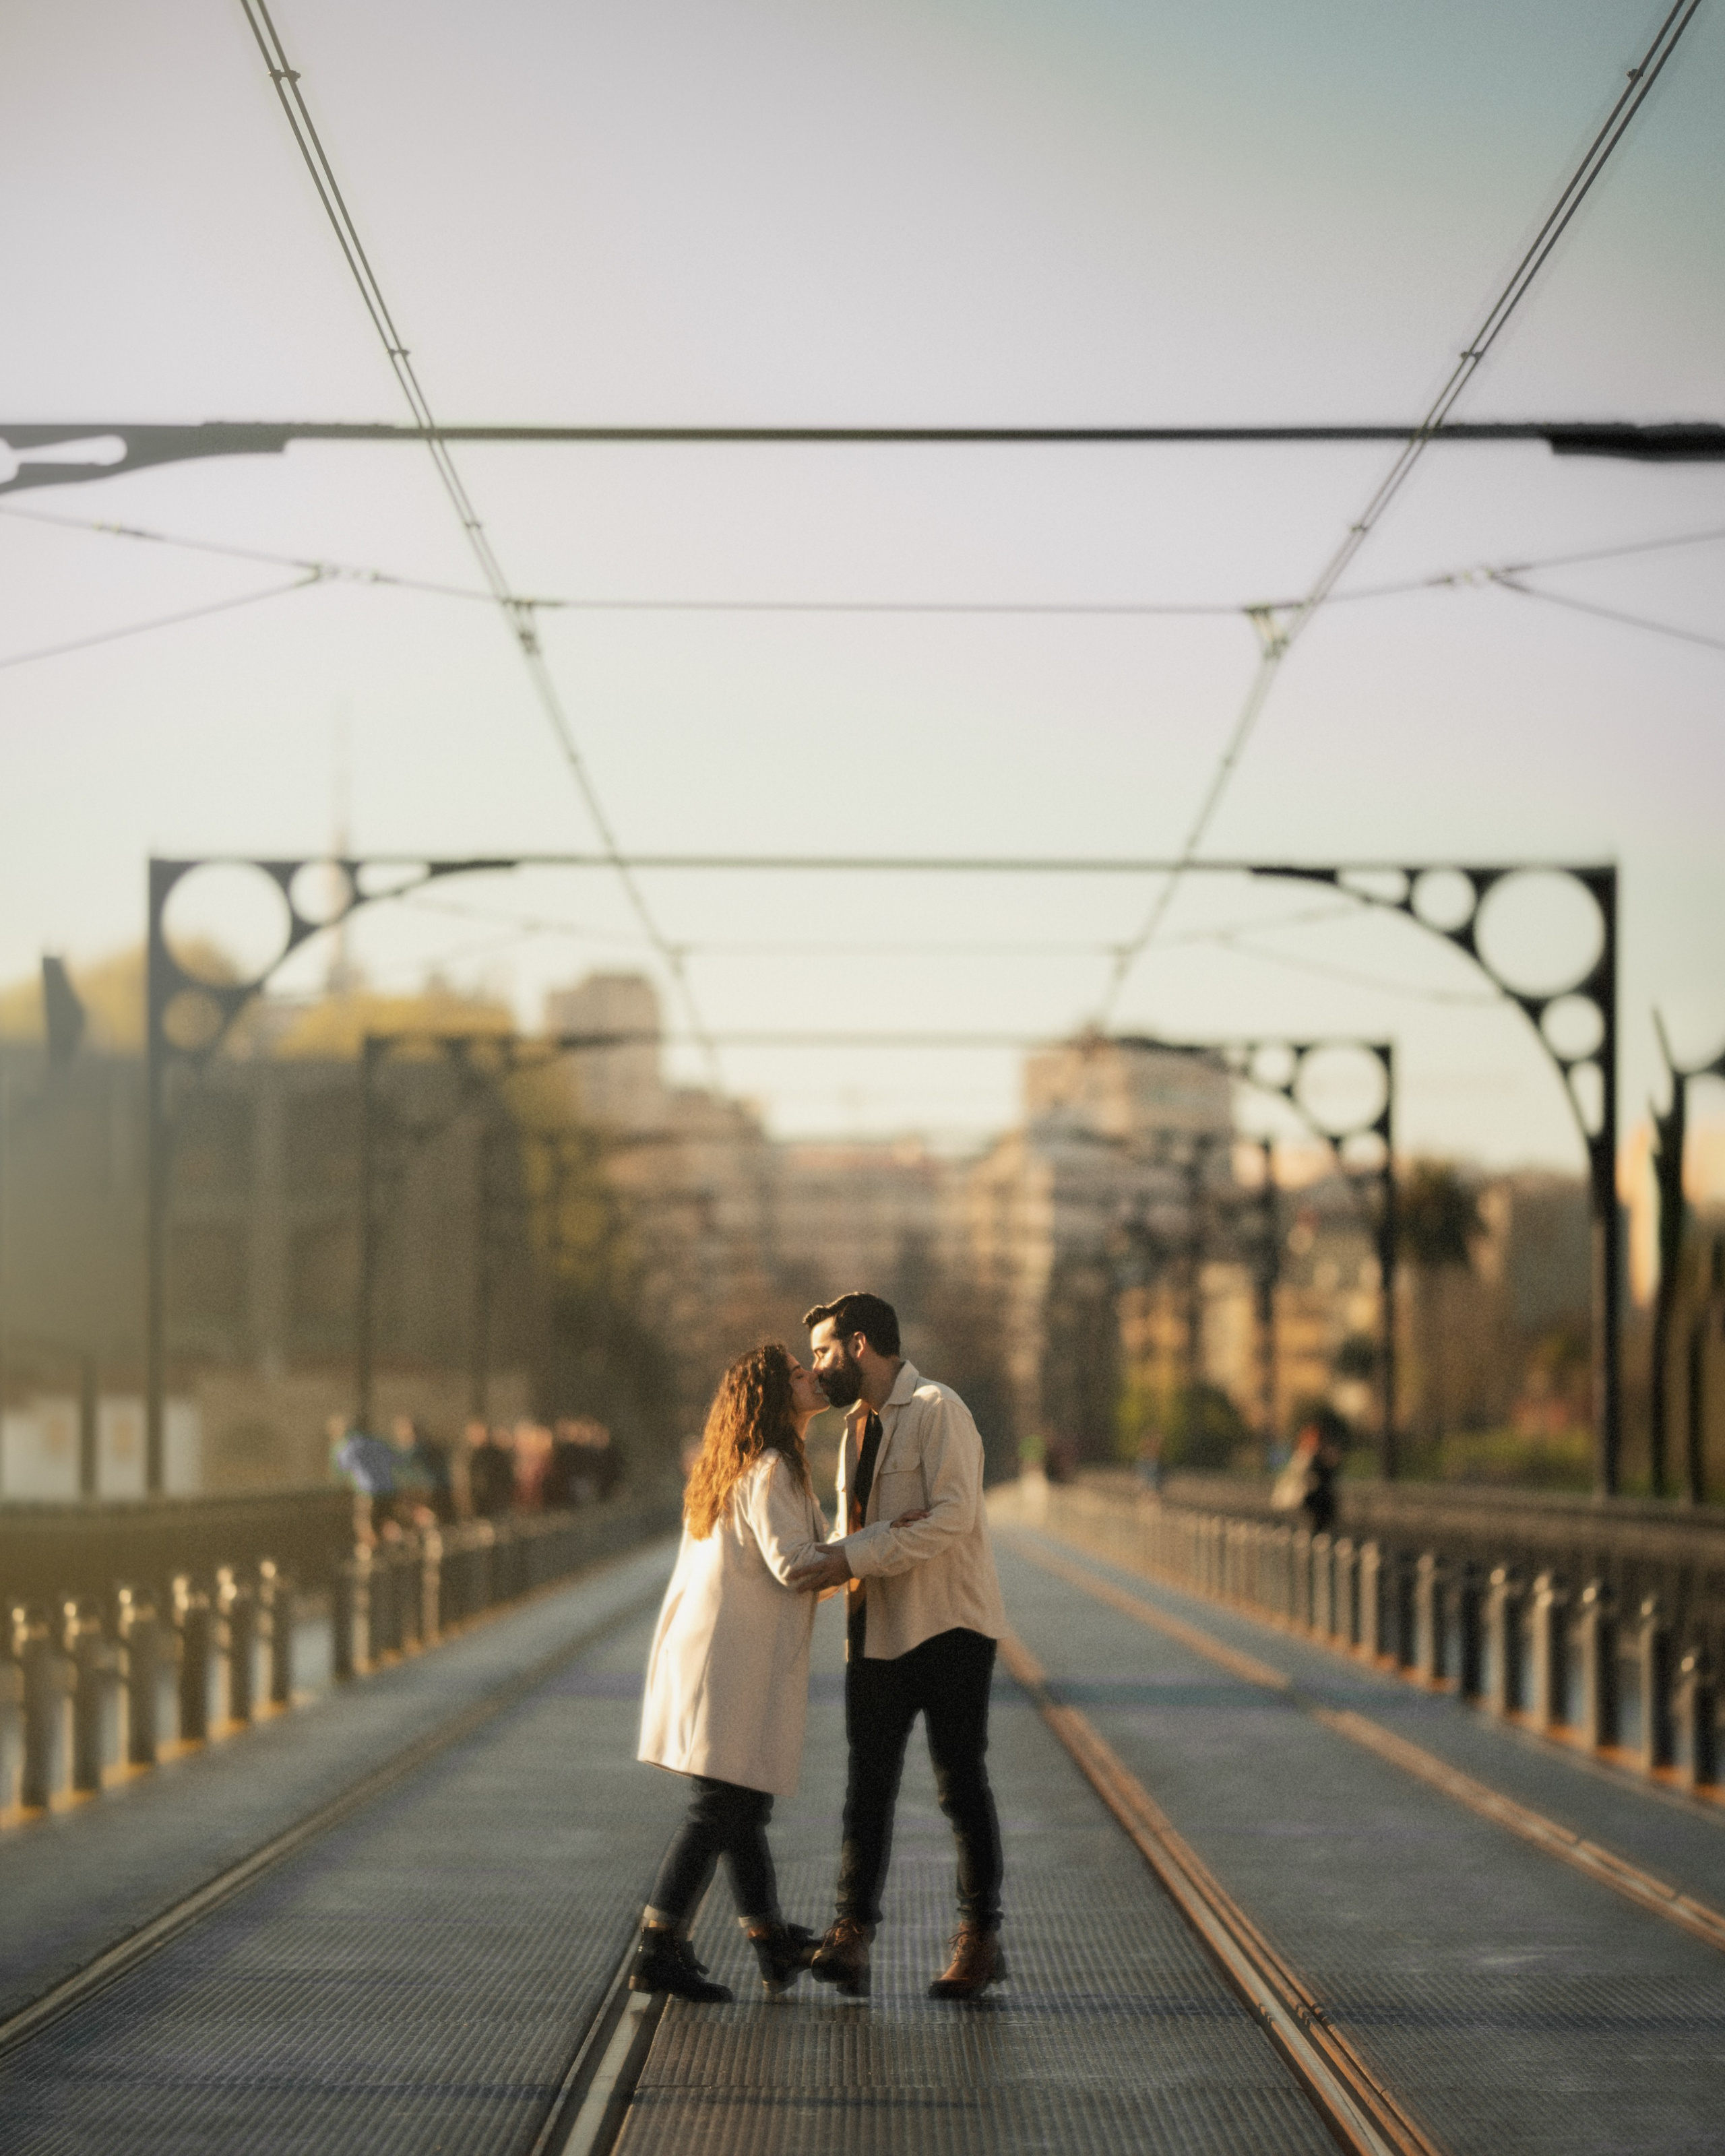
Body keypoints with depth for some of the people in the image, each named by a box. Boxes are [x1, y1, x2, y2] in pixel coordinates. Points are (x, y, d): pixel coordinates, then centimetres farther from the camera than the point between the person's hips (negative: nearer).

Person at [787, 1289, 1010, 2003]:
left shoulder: (936, 1410, -9)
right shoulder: (858, 1425, 17)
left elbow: (953, 1516, -21)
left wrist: (855, 1557, -24)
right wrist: (834, 1555, -3)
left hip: (949, 1627, -7)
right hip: (878, 1633, 7)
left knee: (961, 1784, -1)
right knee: (868, 1785, -1)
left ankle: (980, 1938, 8)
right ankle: (851, 1937, -6)